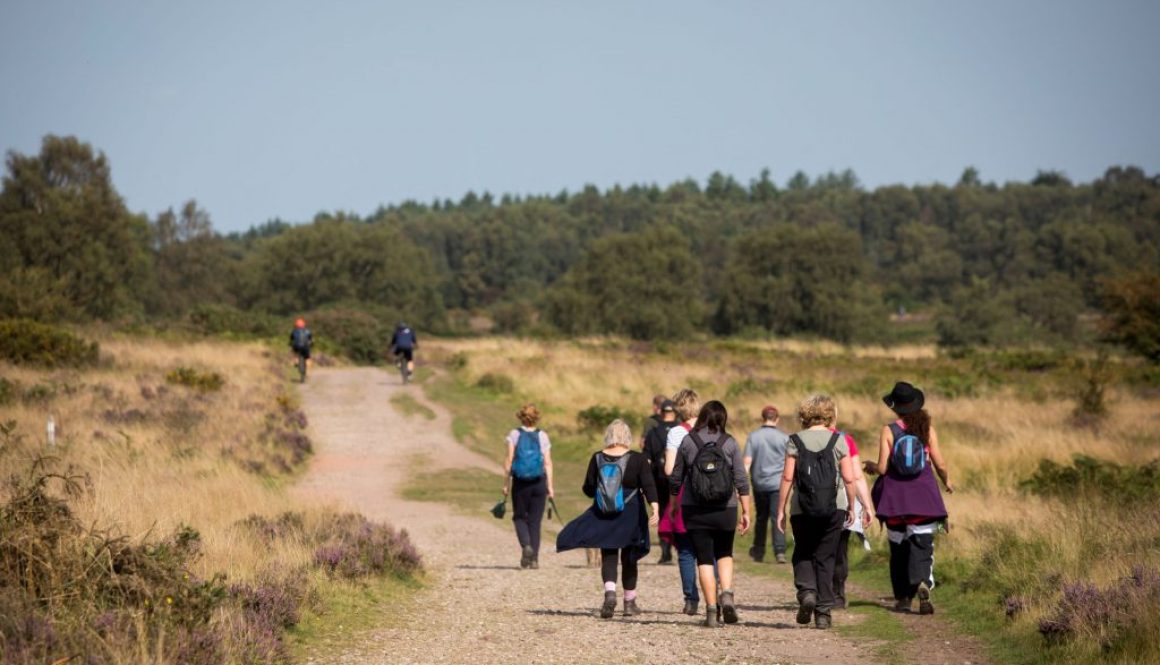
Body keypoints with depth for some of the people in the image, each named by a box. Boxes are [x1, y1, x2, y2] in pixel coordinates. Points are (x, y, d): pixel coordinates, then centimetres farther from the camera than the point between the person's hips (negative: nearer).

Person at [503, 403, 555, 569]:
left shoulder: (515, 434, -2)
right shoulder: (542, 436, 2)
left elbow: (509, 461, -4)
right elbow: (548, 463, -1)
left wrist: (506, 483, 1)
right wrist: (550, 487, 3)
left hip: (520, 482, -1)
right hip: (539, 482, 1)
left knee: (519, 517, 13)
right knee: (535, 521, 8)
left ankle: (526, 546, -13)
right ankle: (534, 558, 5)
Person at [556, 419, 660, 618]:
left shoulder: (598, 459, -1)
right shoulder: (637, 459, -6)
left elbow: (588, 489, 4)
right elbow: (648, 485, -17)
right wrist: (654, 506, -23)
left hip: (604, 516, 1)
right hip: (630, 516, 0)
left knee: (608, 556, 3)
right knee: (628, 558, 12)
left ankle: (610, 592, -24)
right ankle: (629, 603, 17)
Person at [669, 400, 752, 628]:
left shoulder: (688, 442, -2)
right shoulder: (730, 443, -3)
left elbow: (676, 478, 4)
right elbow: (741, 481, -4)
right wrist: (746, 512, 2)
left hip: (695, 511, -1)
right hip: (725, 510, 1)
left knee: (704, 559, 5)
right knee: (724, 554, 19)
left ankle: (712, 609, -1)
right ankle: (727, 594, -3)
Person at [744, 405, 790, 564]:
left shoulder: (753, 436, 0)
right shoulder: (784, 438, -1)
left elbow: (747, 462, -5)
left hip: (759, 483, 2)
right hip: (778, 483, -2)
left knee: (761, 518, 15)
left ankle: (758, 551, 23)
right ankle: (780, 551, -18)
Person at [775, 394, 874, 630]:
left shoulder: (795, 442, -1)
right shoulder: (838, 440, 0)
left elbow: (787, 478, -5)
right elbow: (849, 479, -3)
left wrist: (781, 509, 1)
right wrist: (851, 507, 10)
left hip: (802, 510, 0)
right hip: (833, 508, 0)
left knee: (802, 554, 16)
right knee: (825, 558, 8)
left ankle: (806, 591, -10)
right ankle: (823, 612, 4)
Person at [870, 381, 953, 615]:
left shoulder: (889, 431, -5)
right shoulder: (928, 429, -1)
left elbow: (883, 468, -8)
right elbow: (940, 464, 0)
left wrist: (872, 467, 15)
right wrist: (947, 481, 20)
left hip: (895, 496, 0)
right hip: (923, 495, 0)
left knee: (899, 549, 11)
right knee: (922, 545, -1)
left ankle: (903, 598, 15)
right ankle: (923, 583, -28)